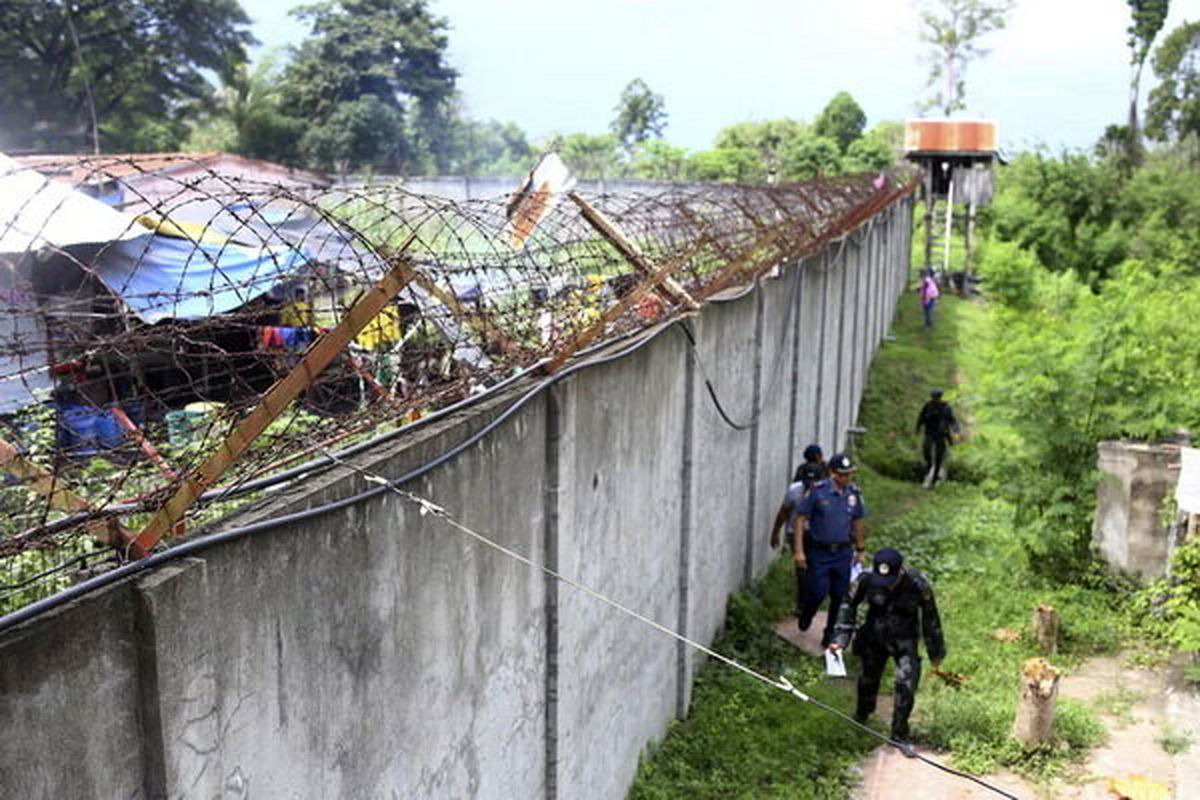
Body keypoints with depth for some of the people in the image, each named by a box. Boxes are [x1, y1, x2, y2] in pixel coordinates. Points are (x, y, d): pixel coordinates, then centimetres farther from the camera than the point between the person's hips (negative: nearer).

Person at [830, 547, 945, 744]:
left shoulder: (917, 584, -25)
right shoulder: (867, 580, -22)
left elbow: (930, 618, -9)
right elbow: (850, 606, -4)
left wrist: (936, 652, 1)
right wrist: (841, 638, -12)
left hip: (904, 640, -2)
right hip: (874, 637, 2)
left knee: (906, 685, -12)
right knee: (867, 679, 15)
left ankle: (899, 735, 8)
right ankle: (861, 716, 47)